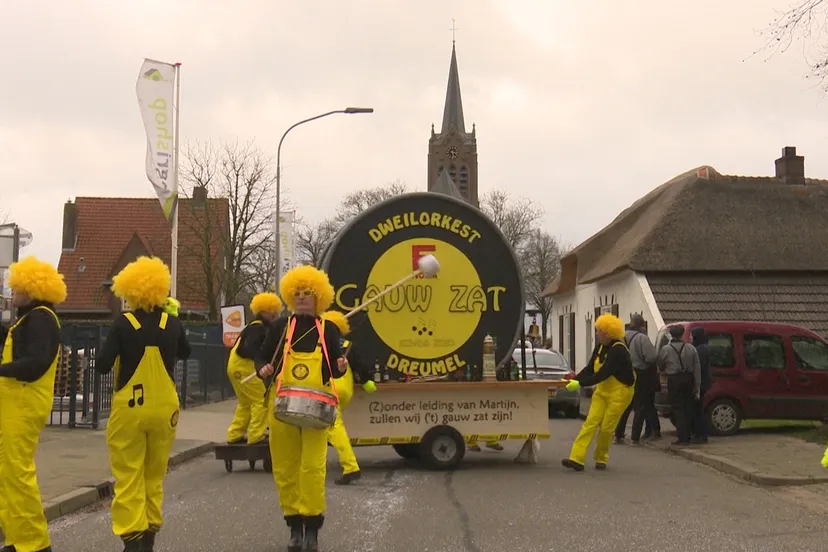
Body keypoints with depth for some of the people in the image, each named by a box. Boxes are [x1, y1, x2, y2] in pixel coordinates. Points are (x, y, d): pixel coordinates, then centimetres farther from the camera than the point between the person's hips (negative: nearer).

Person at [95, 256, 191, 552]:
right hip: (163, 409, 3)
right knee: (154, 476, 16)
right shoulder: (172, 323, -3)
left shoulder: (123, 323, -12)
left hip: (129, 410, -3)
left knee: (128, 478, 3)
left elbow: (102, 366, -14)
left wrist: (120, 350, 5)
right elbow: (185, 353, 16)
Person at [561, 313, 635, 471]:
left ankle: (601, 459, 18)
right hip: (602, 390, 7)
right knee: (590, 423, -5)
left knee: (606, 427, -2)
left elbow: (602, 374, -28)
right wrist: (574, 379, -10)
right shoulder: (600, 347, 3)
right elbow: (589, 369, 5)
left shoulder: (618, 350, -22)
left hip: (619, 393, -7)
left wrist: (580, 384, -28)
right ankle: (577, 459, -12)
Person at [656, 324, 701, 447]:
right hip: (689, 379, 4)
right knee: (688, 408, 12)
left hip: (674, 380, -4)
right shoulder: (691, 348, 1)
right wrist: (697, 385, 6)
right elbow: (697, 368, 2)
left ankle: (682, 438, -5)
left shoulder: (666, 349, -9)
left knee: (678, 409, -1)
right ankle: (687, 436, 17)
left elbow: (659, 365, 2)